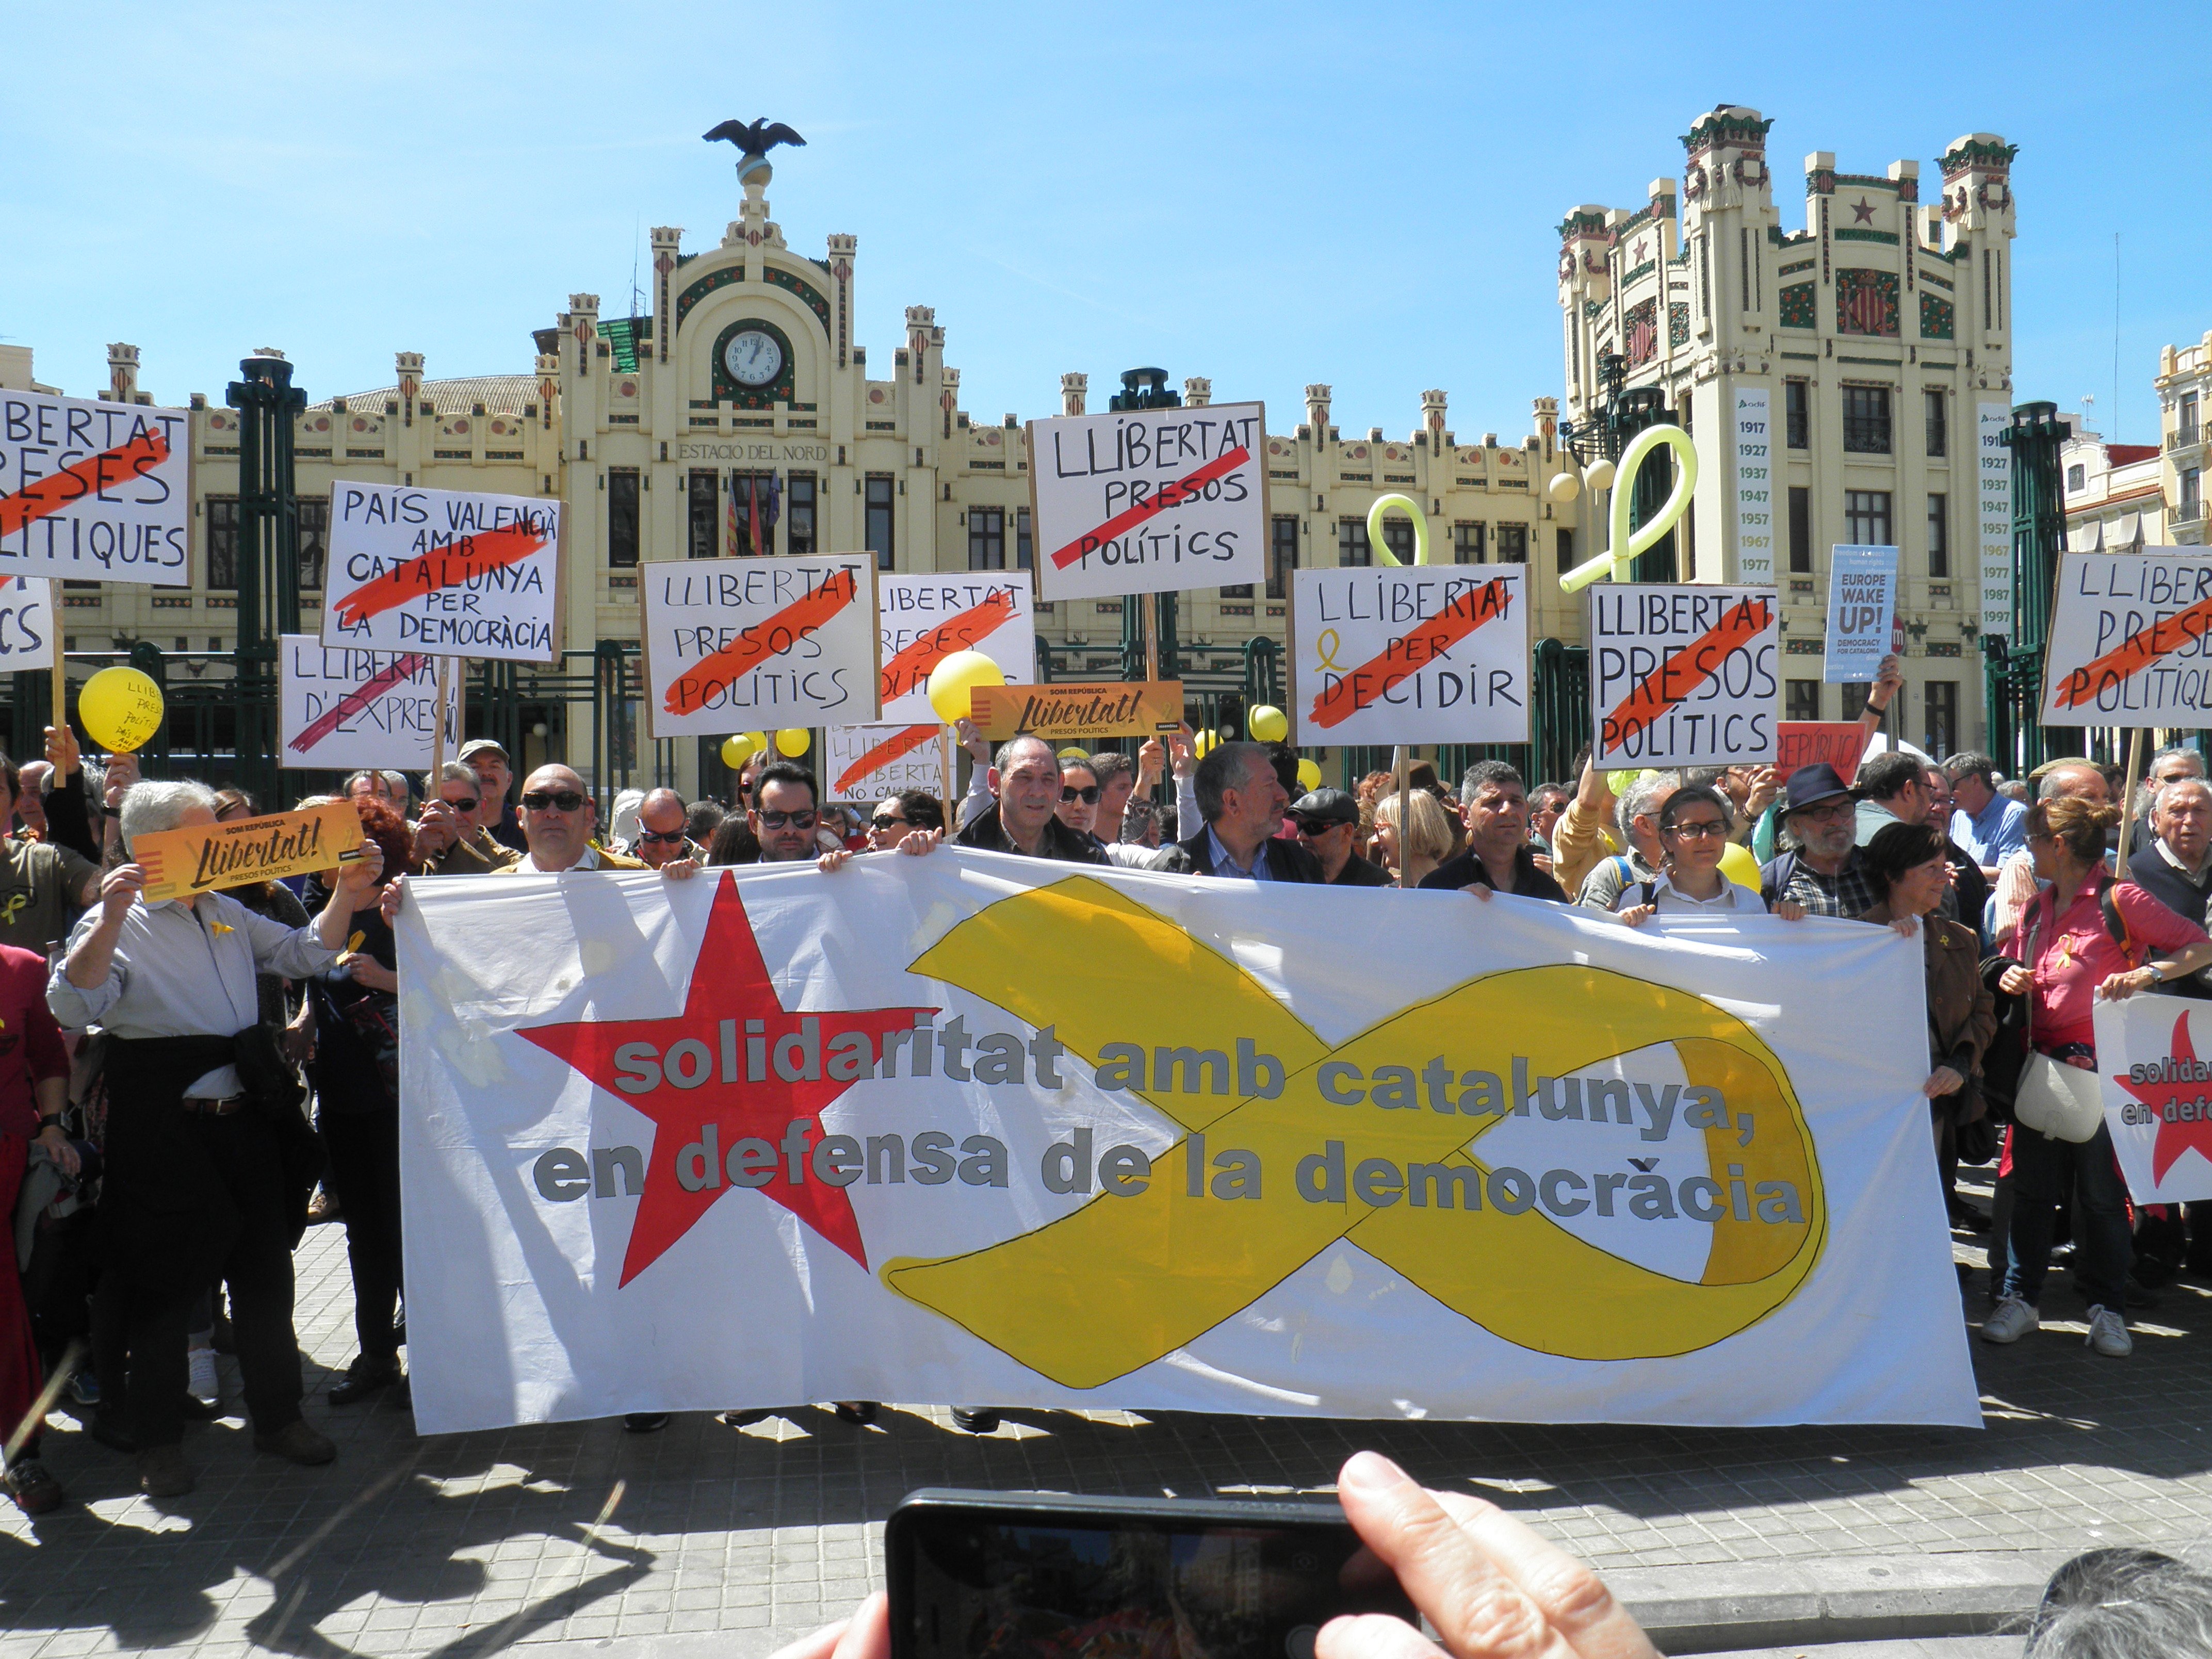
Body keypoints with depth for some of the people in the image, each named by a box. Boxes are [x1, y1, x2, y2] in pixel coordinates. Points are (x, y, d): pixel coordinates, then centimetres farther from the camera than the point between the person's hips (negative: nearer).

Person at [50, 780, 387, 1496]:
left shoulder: (227, 914, 13)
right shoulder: (116, 922, -6)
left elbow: (305, 954, 18)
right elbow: (73, 1006, -20)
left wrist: (346, 893, 4)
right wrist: (111, 918, -30)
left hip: (246, 1118, 6)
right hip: (163, 1133, -5)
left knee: (265, 1273, 12)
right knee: (162, 1283, 5)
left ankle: (277, 1415, 26)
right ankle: (155, 1438, 21)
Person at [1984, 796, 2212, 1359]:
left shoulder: (2120, 899, -8)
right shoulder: (2037, 908, 12)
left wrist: (2145, 974, -23)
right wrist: (2012, 978, 2)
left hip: (2100, 1064, -6)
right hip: (2042, 1061, 6)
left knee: (2101, 1189, 3)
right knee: (2032, 1185, 7)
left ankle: (2107, 1308, 17)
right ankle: (2021, 1299, 16)